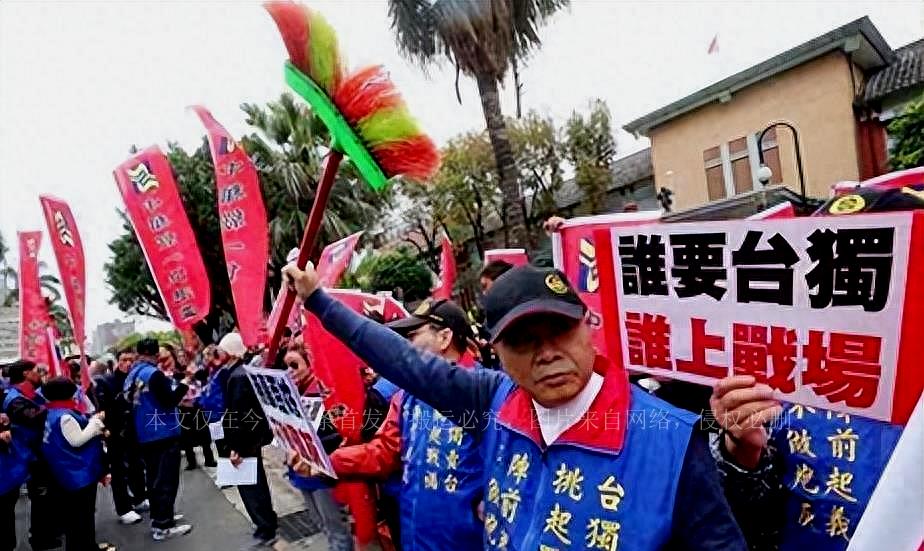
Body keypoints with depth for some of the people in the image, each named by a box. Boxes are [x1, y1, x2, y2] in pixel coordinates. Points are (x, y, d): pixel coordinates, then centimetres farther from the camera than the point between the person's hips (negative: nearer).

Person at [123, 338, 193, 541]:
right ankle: (162, 526, 3)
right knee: (166, 480, -1)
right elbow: (169, 401, -22)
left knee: (154, 477, 19)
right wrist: (183, 384, -11)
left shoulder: (131, 376, 7)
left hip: (144, 436, 9)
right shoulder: (154, 374, -19)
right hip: (163, 434, -9)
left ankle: (158, 516, 30)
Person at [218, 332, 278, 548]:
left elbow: (238, 414, -24)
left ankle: (266, 530, 9)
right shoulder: (244, 371, 8)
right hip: (253, 435, 10)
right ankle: (268, 522, 33)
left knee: (249, 485, 0)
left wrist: (235, 447, -22)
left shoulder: (237, 376, -21)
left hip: (245, 440, -10)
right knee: (256, 482, 20)